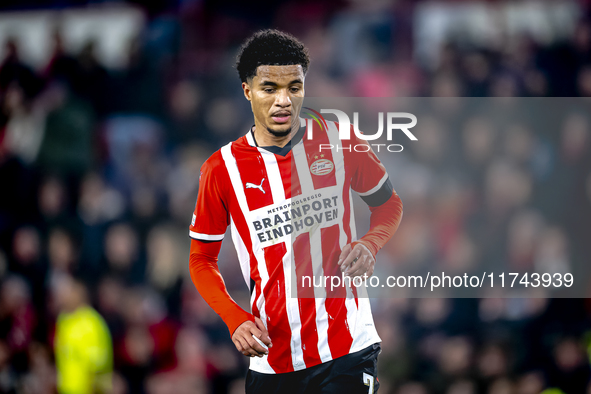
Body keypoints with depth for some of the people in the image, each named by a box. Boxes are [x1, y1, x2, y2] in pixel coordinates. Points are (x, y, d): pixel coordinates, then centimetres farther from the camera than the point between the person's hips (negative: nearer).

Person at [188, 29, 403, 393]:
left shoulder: (338, 141, 0)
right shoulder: (222, 169, -2)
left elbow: (389, 204, 15)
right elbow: (202, 260, 7)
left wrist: (369, 245, -7)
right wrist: (235, 319, -10)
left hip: (348, 348, -1)